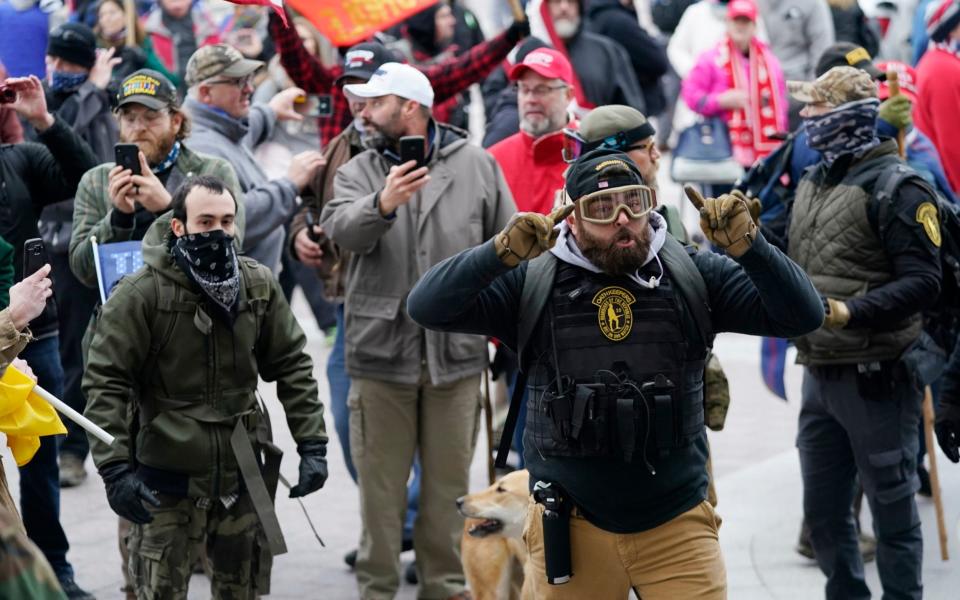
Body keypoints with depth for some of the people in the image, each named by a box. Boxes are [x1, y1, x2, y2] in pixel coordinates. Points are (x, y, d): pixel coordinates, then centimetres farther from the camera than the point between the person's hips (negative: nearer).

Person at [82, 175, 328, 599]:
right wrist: (115, 467, -20)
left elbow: (292, 366, 9)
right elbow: (105, 382, -13)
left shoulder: (259, 286, 2)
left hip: (242, 472, 5)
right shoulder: (141, 293, -13)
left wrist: (312, 445, 2)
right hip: (168, 478, -4)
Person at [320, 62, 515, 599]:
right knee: (381, 483, 4)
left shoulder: (476, 166, 5)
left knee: (449, 483, 9)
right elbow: (343, 228, -17)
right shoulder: (359, 172, 4)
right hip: (381, 352, 0)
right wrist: (382, 204, -38)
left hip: (456, 351, 0)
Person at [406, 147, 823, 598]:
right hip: (571, 528, 0)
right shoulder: (532, 283, -2)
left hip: (679, 526, 0)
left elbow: (802, 316, -5)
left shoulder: (694, 275, 0)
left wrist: (747, 246, -22)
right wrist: (503, 253, -25)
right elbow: (427, 308, -10)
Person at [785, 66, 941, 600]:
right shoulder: (813, 182, 14)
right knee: (824, 508, 15)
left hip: (875, 378, -8)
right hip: (819, 372, 8)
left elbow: (923, 283, -19)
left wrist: (850, 312, -27)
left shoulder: (896, 187, -12)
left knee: (892, 505, 2)